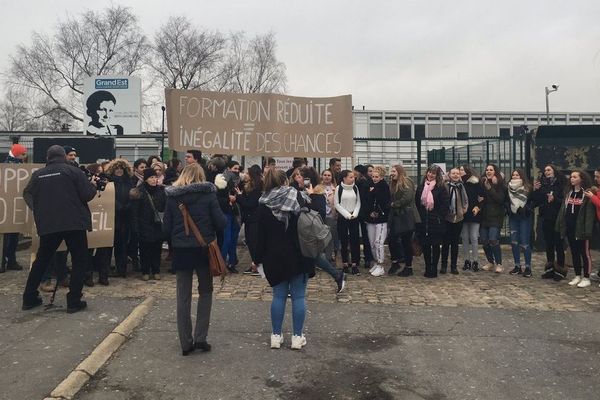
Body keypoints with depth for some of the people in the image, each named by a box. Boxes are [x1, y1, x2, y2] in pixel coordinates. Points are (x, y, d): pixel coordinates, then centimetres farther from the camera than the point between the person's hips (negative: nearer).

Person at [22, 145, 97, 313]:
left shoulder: (38, 174, 7)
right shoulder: (73, 171, -4)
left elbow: (28, 195, 13)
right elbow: (87, 195, -8)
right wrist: (93, 185, 12)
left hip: (47, 224, 4)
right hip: (74, 223, -4)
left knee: (41, 260, 19)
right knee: (79, 261, 5)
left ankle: (29, 298, 24)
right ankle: (74, 302, 1)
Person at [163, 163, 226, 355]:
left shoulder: (172, 196, 0)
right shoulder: (208, 194, -6)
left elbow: (166, 228, 1)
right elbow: (220, 223, -9)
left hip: (181, 251, 2)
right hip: (203, 249, -1)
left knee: (183, 296, 10)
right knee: (205, 292, 15)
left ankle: (186, 343, 14)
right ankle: (200, 337, 11)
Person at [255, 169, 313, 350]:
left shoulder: (264, 205, -2)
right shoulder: (297, 197, -5)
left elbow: (261, 234, -1)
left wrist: (258, 258, 5)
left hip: (275, 257, 1)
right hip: (298, 255, -1)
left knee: (279, 295, 10)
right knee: (298, 296, 6)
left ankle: (276, 336, 15)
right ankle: (298, 337, 11)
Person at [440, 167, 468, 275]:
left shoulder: (461, 186, 7)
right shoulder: (445, 185, -7)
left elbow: (466, 200, 14)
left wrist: (464, 209, 2)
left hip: (458, 218, 3)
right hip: (447, 218, -3)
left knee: (455, 243, 9)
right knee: (446, 242, 2)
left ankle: (454, 266, 17)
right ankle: (444, 265, 14)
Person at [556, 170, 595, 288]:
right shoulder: (569, 193, 12)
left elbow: (590, 213, -14)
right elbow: (563, 209, 11)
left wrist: (587, 229, -20)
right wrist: (561, 225, 4)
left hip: (581, 228, -6)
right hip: (569, 227, 6)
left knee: (585, 252, 1)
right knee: (574, 252, 13)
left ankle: (586, 278, 9)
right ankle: (577, 276, 22)